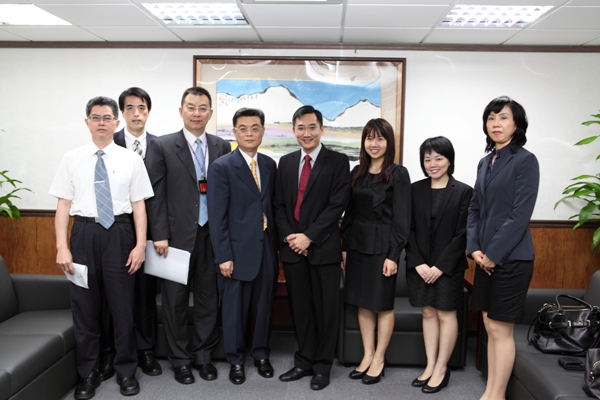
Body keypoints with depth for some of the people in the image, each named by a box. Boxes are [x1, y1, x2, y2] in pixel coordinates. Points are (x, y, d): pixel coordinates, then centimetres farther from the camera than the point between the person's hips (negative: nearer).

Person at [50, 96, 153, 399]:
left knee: (122, 305, 7)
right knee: (84, 305, 9)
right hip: (85, 232, 1)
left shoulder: (131, 159, 2)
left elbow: (138, 205, 1)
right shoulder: (72, 159, 4)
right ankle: (87, 374, 26)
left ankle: (126, 371, 24)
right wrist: (62, 246, -4)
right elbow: (63, 204, 3)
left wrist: (140, 244, -5)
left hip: (119, 233, -1)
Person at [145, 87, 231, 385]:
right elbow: (156, 194, -4)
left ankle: (203, 355, 27)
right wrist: (159, 235, -9)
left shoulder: (222, 147, 6)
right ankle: (180, 359, 24)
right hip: (177, 236, -2)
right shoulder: (162, 146, -1)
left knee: (209, 299, 11)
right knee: (176, 300, 8)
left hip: (212, 236, 2)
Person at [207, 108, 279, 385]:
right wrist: (223, 256, -15)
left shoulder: (270, 165, 8)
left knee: (264, 306, 14)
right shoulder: (222, 167, -9)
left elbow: (272, 206, 10)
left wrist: (276, 244, 7)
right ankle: (236, 360, 27)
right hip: (238, 249, -4)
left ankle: (261, 355, 33)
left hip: (267, 247, 5)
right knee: (235, 309, 9)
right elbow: (217, 217, -11)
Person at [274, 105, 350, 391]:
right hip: (292, 247, 4)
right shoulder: (286, 162, 12)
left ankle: (322, 366, 20)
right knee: (300, 308, 12)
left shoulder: (338, 162, -3)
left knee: (325, 309, 6)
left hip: (323, 247, -4)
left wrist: (309, 236, -15)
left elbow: (337, 205, -10)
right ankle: (304, 362, 26)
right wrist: (288, 236, -6)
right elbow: (279, 204, 10)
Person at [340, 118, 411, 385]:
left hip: (382, 247, -5)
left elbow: (402, 219, -10)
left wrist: (393, 255, -14)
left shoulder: (398, 174, -8)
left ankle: (379, 359, 21)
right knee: (363, 303, 11)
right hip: (357, 245, 5)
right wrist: (345, 247, 7)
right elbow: (349, 212, 10)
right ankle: (367, 355, 24)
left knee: (382, 304, 7)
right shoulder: (357, 172, 7)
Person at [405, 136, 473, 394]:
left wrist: (441, 266, -13)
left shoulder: (463, 192, -4)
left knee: (446, 315, 5)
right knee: (428, 313, 11)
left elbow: (462, 234, -8)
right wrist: (418, 263, -8)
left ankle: (441, 369, 16)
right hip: (419, 265, 3)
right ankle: (430, 365, 21)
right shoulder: (415, 190, 5)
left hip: (448, 266, -3)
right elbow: (409, 229, 2)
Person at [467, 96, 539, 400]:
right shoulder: (485, 162, 12)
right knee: (490, 327, 13)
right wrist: (474, 248, -1)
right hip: (486, 257, 7)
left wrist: (494, 253, -15)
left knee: (501, 330, 1)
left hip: (511, 257, -7)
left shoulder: (525, 161, -8)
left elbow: (520, 214, -15)